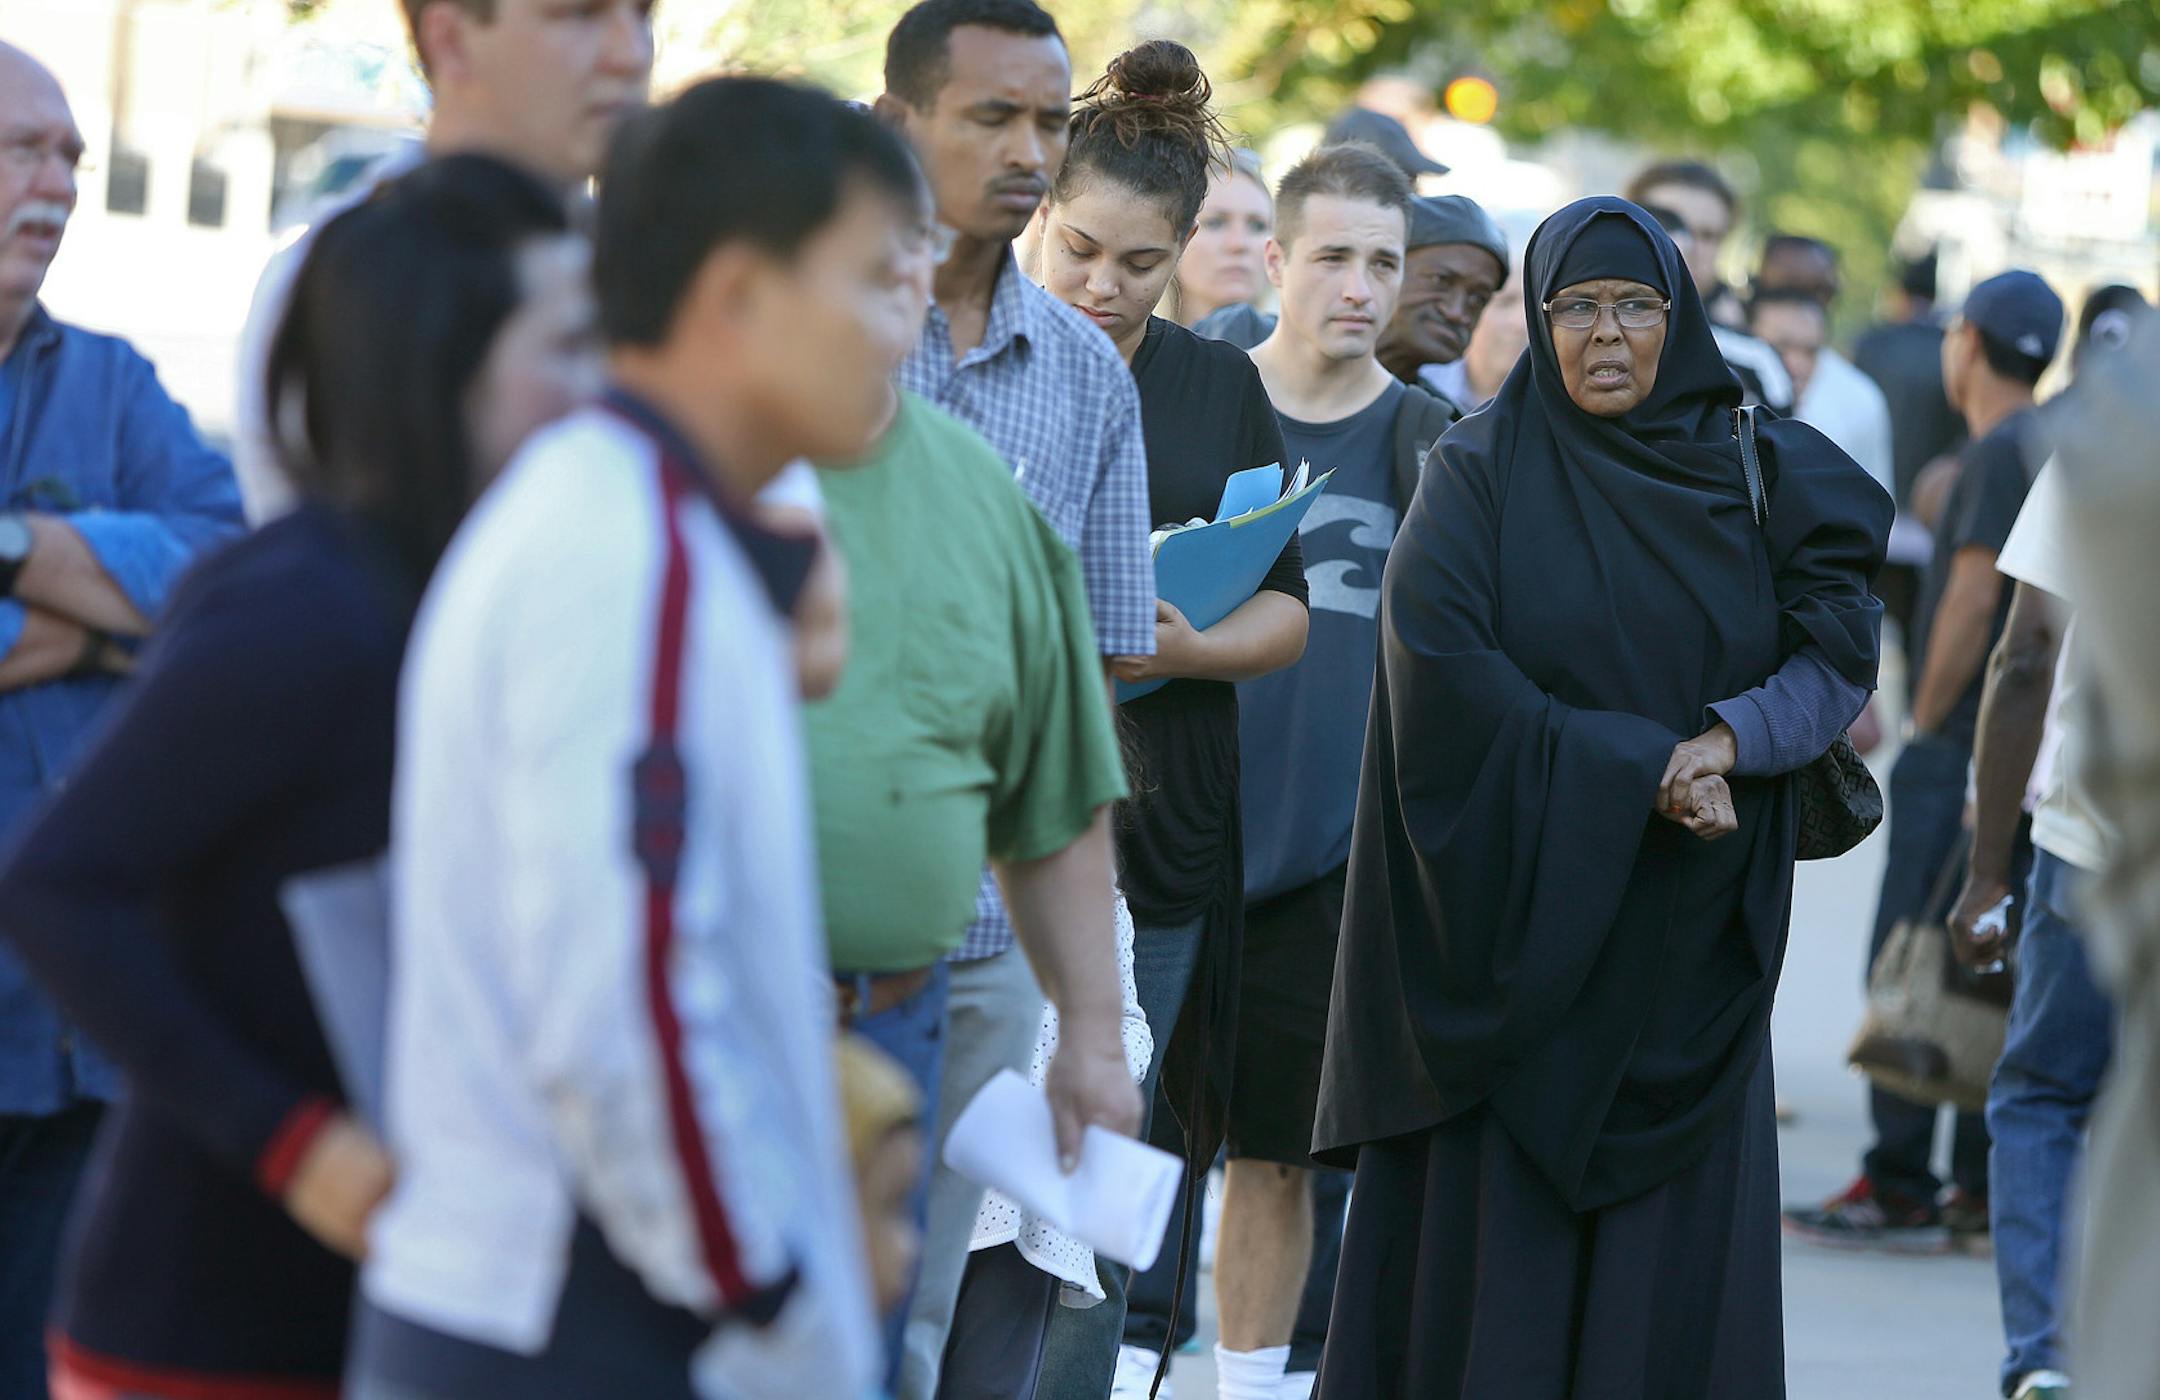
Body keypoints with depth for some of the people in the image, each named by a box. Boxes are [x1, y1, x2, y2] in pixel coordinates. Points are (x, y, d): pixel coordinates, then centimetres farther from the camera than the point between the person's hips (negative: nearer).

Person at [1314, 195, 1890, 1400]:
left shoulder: (1754, 475, 8)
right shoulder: (1479, 475, 0)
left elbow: (1839, 653, -1)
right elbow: (1440, 669, -12)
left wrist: (1733, 738, -20)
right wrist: (1635, 769, -17)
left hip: (1689, 936, 2)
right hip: (1524, 915, -2)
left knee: (1675, 1254, 1)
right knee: (1496, 1237, -2)